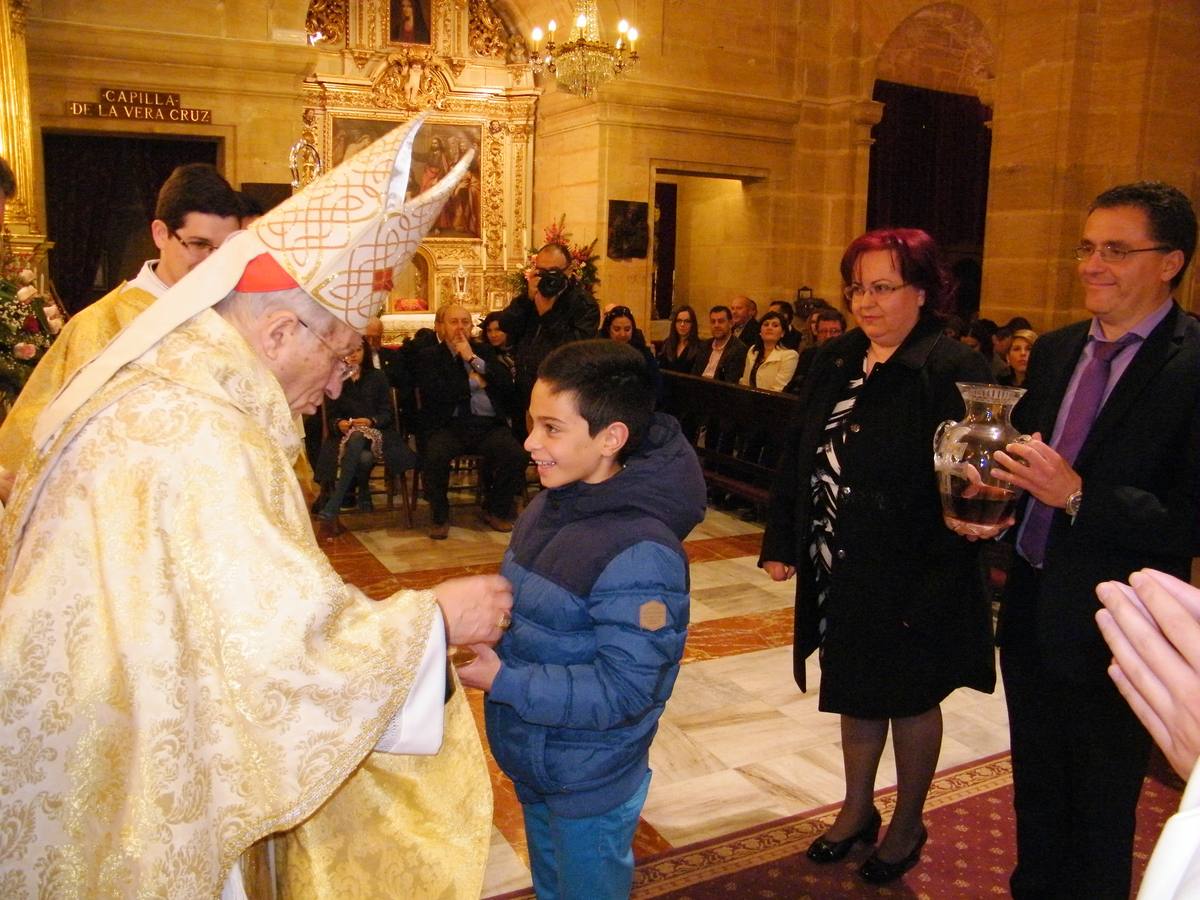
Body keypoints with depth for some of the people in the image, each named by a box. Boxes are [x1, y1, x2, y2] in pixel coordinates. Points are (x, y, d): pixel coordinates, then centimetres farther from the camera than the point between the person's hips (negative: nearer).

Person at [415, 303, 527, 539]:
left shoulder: (483, 350, 20)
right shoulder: (428, 356, 11)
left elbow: (506, 384, 4)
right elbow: (435, 393, -7)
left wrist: (474, 359, -2)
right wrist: (472, 382, -1)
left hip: (488, 424, 2)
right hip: (448, 425, -2)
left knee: (515, 455, -24)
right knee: (435, 456, -34)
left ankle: (495, 510, 3)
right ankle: (439, 517, -8)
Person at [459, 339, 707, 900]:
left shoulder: (641, 555, -31)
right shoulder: (550, 506, -4)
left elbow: (623, 690, -29)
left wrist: (502, 680, -30)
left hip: (591, 786, -8)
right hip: (534, 765, 8)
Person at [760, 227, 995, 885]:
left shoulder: (953, 369, -15)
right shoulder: (835, 362, 4)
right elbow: (798, 456, 8)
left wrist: (934, 588, -27)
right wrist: (781, 543, 5)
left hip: (909, 579, -6)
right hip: (839, 573, 6)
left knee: (909, 699, 14)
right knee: (855, 693, 20)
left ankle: (908, 824, 36)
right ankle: (857, 809, 41)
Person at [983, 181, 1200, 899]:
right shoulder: (1055, 351, 6)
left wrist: (1079, 496, -29)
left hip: (1111, 632, -6)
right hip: (1032, 614, 7)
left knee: (1100, 814, 13)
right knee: (1035, 792, 24)